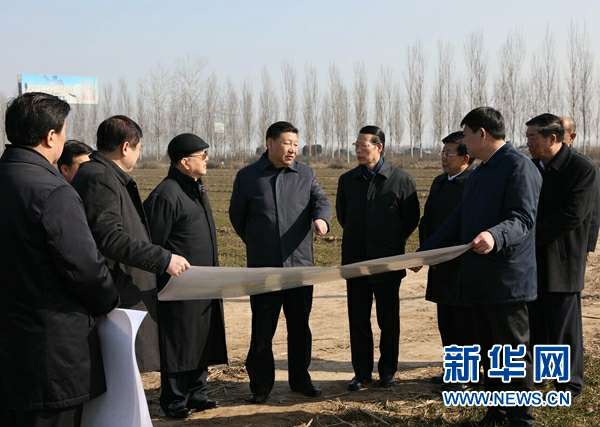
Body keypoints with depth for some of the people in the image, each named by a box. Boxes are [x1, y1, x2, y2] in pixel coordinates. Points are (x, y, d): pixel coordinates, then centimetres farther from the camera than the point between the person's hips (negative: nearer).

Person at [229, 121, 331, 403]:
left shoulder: (305, 174, 7)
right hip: (263, 267, -2)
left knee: (300, 326, 11)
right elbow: (237, 215, 10)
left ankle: (300, 378, 25)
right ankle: (261, 385, 15)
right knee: (262, 330, 3)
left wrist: (321, 218, -26)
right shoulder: (247, 176, 0)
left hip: (300, 264, 2)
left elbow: (321, 200, -4)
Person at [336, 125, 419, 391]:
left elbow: (411, 218, 3)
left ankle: (387, 371, 19)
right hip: (355, 260, 3)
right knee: (358, 320, 5)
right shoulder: (348, 180, 5)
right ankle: (362, 373, 15)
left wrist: (392, 241, 6)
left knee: (389, 320, 7)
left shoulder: (400, 179, -6)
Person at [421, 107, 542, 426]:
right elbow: (459, 220, 23)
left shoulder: (519, 167, -11)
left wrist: (494, 237, -39)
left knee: (514, 351, -1)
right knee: (488, 350, 15)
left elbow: (523, 219, -21)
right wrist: (424, 252, 20)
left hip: (507, 280, -9)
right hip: (479, 279, 9)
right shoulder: (478, 174, 19)